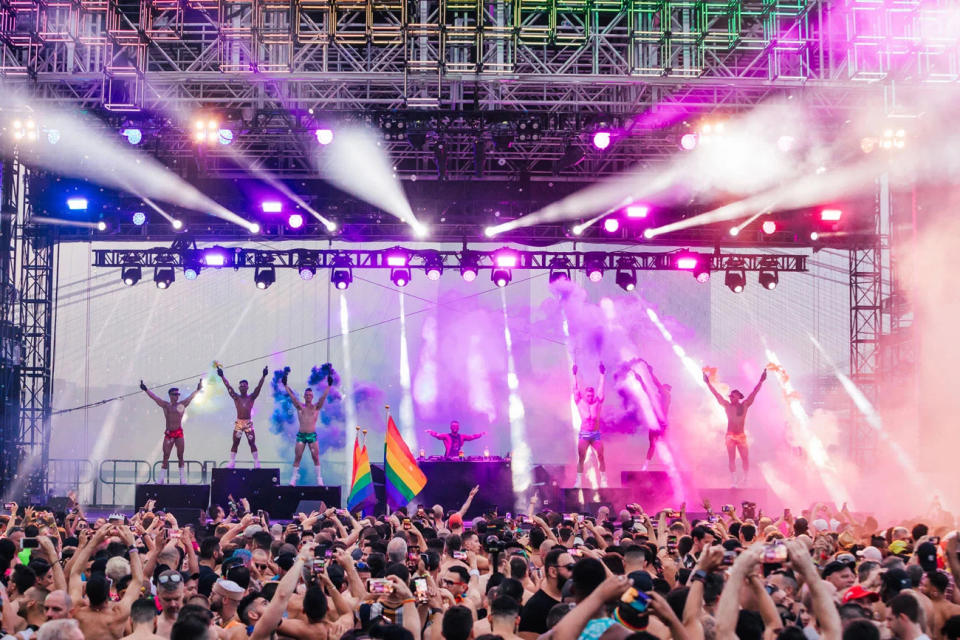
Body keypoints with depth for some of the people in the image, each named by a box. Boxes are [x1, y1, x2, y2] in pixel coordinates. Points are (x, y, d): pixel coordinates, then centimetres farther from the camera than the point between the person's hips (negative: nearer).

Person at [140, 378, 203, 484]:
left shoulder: (182, 404, 7)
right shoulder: (165, 405, 7)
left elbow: (191, 396, 11)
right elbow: (154, 397, 3)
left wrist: (198, 389, 7)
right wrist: (146, 390, -3)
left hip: (179, 432, 0)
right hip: (168, 433, 0)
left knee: (180, 456, 2)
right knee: (166, 457, 0)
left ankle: (182, 479, 6)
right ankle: (162, 479, 2)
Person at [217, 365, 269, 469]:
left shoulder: (251, 397, 4)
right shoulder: (236, 397, 4)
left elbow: (259, 387, -6)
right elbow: (228, 386, -3)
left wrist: (263, 376, -17)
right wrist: (222, 376, -12)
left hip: (248, 423, -1)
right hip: (238, 423, 1)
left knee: (252, 443, 1)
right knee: (235, 444, 2)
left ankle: (257, 463, 5)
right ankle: (232, 462, 5)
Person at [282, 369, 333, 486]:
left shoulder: (316, 407, 7)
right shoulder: (300, 406, 8)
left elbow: (324, 396, -1)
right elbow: (291, 395, 2)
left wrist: (329, 385, -10)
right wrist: (285, 384, -4)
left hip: (312, 435, -1)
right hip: (301, 435, 1)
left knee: (316, 457, -3)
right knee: (297, 457, -1)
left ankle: (319, 479, 3)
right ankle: (293, 479, 2)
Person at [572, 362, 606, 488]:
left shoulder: (597, 403, 6)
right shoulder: (580, 403, 4)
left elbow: (600, 389, 4)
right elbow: (576, 390, 1)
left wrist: (602, 374, -1)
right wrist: (574, 375, -4)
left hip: (596, 434, 1)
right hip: (584, 434, -1)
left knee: (601, 457, -2)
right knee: (581, 458, -5)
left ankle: (603, 481, 6)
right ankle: (579, 481, -1)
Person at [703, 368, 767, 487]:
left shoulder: (744, 405, -1)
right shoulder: (727, 405, 0)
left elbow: (754, 393, -6)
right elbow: (716, 394, 1)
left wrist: (761, 382, -15)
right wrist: (708, 383, 0)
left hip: (741, 436, 0)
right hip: (730, 436, 0)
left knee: (745, 458, 1)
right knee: (731, 459, 2)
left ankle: (745, 480, 19)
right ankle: (734, 481, 8)